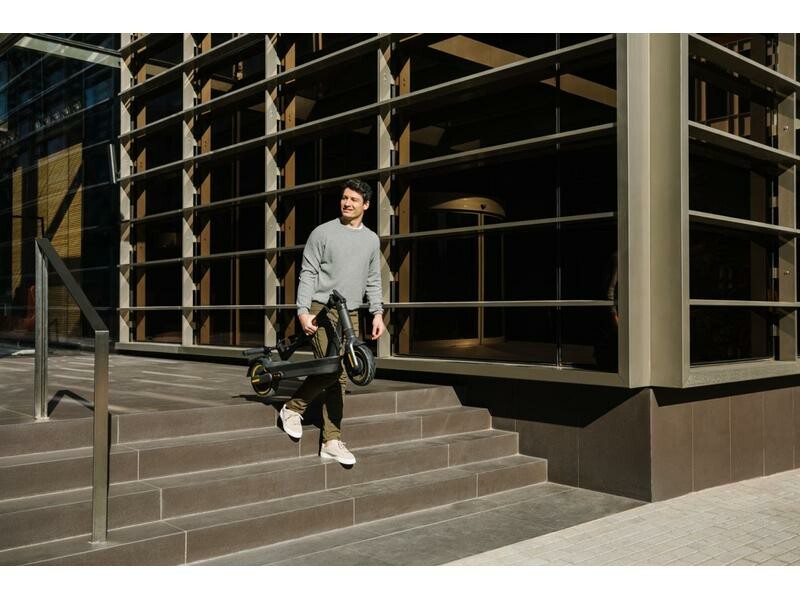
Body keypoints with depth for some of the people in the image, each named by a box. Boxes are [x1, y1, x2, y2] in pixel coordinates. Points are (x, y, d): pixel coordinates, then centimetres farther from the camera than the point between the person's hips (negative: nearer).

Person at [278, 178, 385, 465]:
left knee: (340, 377, 4)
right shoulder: (323, 233, 0)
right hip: (321, 311, -5)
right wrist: (303, 311, -13)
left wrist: (377, 313, 7)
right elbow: (307, 274, -3)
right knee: (332, 368, -18)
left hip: (351, 315, 5)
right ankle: (293, 408, 6)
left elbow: (373, 281, 18)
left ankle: (332, 442, 10)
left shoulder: (371, 239, 14)